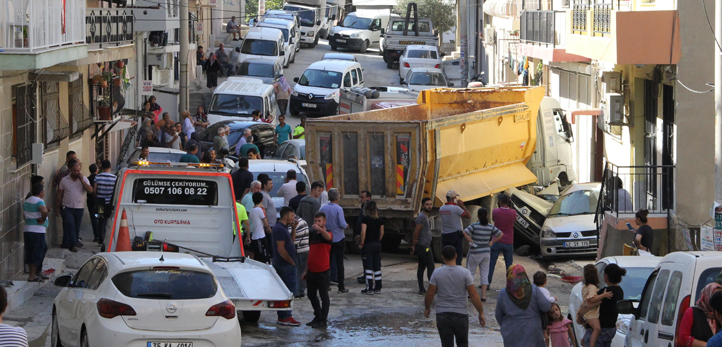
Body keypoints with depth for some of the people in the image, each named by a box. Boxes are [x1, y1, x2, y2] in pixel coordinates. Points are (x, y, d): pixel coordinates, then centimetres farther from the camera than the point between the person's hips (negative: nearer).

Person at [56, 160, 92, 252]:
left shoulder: (84, 179, 4)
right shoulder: (64, 180, 3)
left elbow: (90, 190, -10)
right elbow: (59, 195, 8)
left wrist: (82, 180, -14)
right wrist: (57, 208, 6)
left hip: (79, 208, 2)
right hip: (67, 207, -2)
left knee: (76, 227, 7)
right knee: (70, 225, -15)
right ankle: (73, 244, -19)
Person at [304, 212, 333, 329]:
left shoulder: (327, 234, -9)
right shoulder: (312, 234, 12)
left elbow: (328, 237, -37)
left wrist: (319, 229, -56)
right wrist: (306, 270, 20)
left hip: (323, 271, -8)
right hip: (311, 270, 8)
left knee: (324, 296, 0)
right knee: (311, 295, 15)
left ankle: (323, 320, 6)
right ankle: (318, 317, 28)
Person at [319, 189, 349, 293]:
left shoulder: (323, 209, 0)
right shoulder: (338, 209, -14)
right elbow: (342, 224, -18)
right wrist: (346, 225, 4)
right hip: (338, 238, -4)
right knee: (339, 262, 0)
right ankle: (341, 287, 1)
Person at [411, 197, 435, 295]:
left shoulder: (426, 216, 18)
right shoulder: (422, 217, -15)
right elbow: (416, 232, -19)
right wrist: (414, 245, -14)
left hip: (423, 247, 10)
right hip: (424, 246, -10)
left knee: (421, 267, 8)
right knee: (431, 267, -7)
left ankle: (422, 290, 9)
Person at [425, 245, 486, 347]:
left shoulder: (437, 273, -6)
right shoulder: (465, 273, -8)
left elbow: (430, 294, -3)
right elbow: (473, 295, -8)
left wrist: (427, 308, 16)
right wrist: (481, 313, 1)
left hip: (442, 315, 0)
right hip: (461, 315, 0)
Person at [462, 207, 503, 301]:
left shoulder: (474, 226, -12)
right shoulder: (491, 227, -1)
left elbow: (465, 232, -24)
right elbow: (500, 234, 4)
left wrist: (471, 241, -14)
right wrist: (492, 242, 5)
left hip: (475, 252, -3)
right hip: (486, 252, 3)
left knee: (470, 272, 9)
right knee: (484, 274, 8)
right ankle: (483, 295, 6)